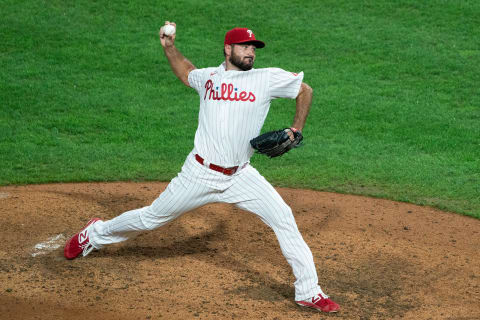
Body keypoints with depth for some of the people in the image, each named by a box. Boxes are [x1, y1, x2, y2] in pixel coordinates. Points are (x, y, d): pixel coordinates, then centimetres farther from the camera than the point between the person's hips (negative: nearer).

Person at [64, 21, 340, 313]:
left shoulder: (268, 79, -2)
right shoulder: (207, 77, 6)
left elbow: (306, 91, 8)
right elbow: (185, 72, 29)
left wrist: (295, 131, 0)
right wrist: (169, 47, 16)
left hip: (241, 177, 0)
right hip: (200, 174, 1)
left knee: (283, 218, -14)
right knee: (153, 217, 10)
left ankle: (308, 292, -6)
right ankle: (96, 234, 36)